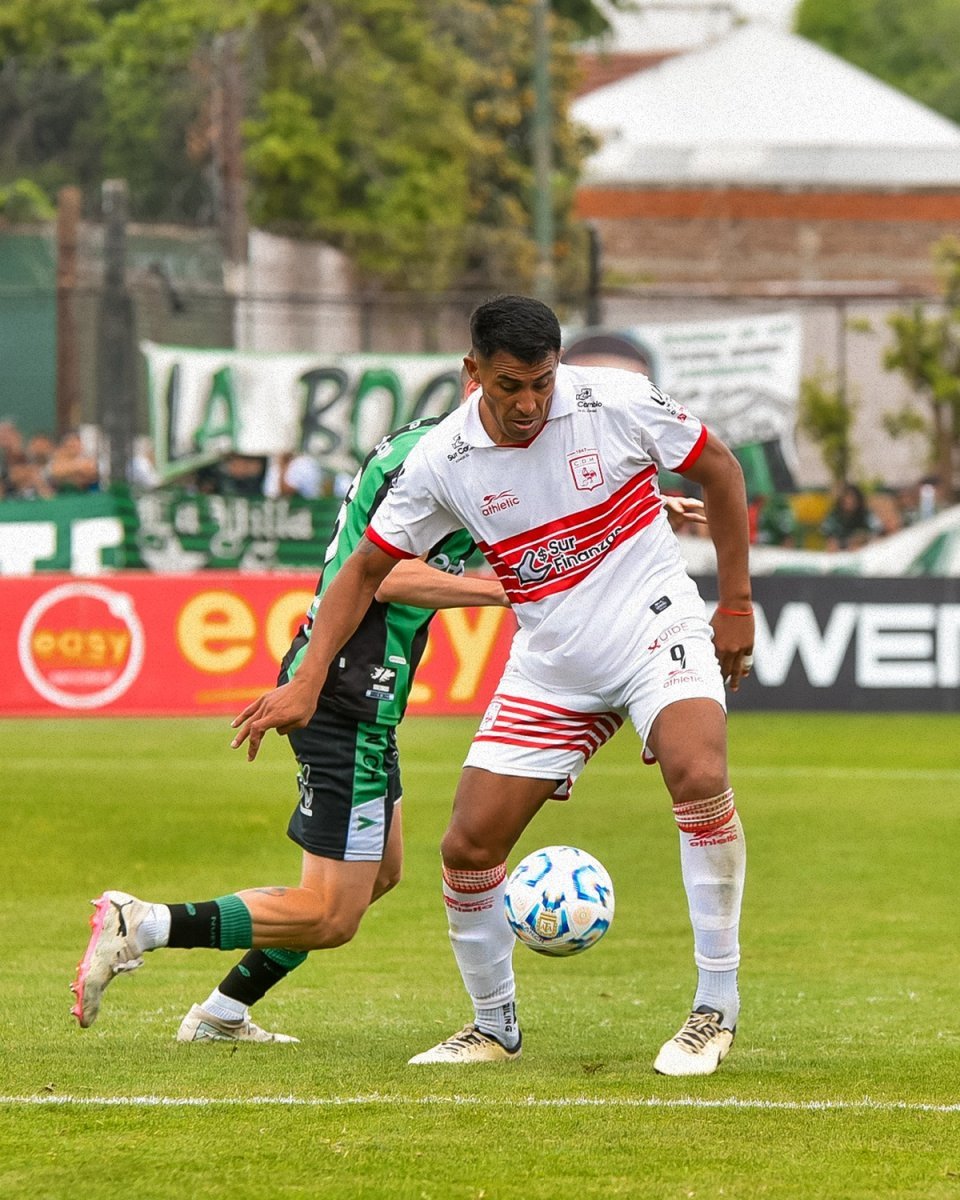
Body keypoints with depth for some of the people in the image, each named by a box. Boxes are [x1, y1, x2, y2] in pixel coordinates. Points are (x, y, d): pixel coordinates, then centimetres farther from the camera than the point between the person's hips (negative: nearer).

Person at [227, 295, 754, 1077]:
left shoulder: (618, 402, -14)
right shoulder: (442, 461, -9)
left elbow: (720, 469, 1)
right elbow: (367, 568, 3)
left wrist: (736, 604, 2)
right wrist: (307, 682, -6)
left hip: (655, 629, -3)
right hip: (550, 665, 3)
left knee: (699, 777, -31)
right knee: (468, 845, -3)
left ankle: (716, 1010, -18)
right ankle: (495, 1026, 22)